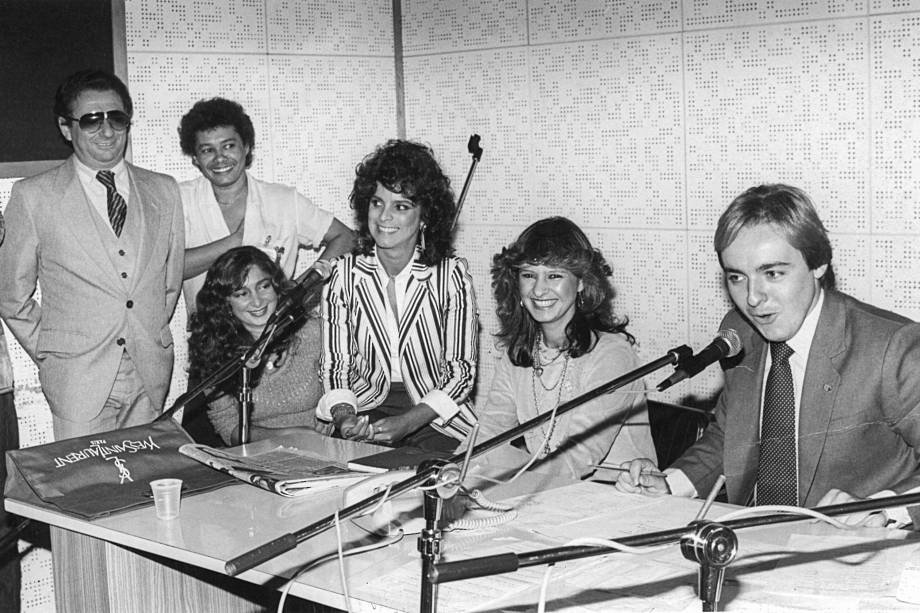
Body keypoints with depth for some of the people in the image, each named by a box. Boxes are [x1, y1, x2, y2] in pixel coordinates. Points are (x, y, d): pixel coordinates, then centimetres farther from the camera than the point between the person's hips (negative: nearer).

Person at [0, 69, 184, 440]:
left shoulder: (164, 191, 7)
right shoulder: (33, 196, -3)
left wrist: (150, 339, 11)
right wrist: (51, 356, 4)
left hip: (150, 376, 3)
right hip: (78, 379, -3)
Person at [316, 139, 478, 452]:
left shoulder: (451, 274, -7)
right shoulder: (344, 273, -1)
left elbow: (461, 369, -6)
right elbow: (336, 364, 4)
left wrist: (408, 422, -19)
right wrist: (344, 415, -17)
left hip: (435, 417, 0)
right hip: (367, 408, 1)